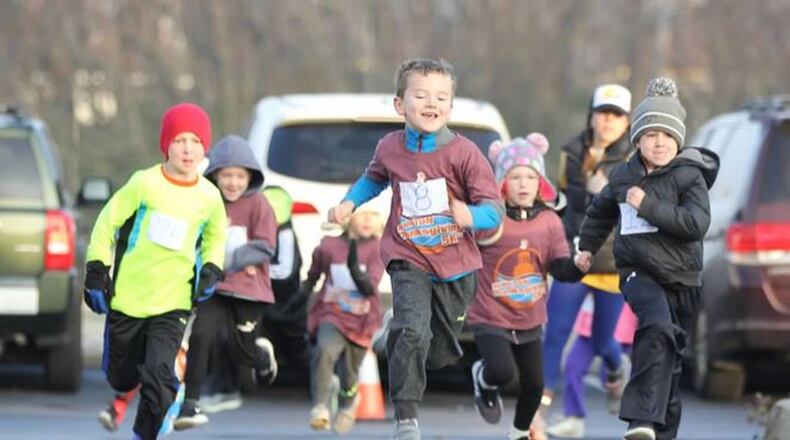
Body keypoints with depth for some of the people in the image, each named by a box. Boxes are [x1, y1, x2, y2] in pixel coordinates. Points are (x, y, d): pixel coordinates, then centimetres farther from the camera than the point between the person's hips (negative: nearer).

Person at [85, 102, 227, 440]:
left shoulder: (209, 197, -1)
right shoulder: (145, 184, -10)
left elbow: (215, 235, 21)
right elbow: (107, 224, -1)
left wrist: (211, 270, 5)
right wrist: (97, 272, -4)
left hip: (173, 302, 0)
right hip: (127, 295, 0)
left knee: (159, 374, -17)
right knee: (120, 370, 15)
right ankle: (124, 392, 51)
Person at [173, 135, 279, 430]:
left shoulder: (258, 204, -5)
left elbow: (265, 247, -8)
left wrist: (229, 261, -16)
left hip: (249, 289, -1)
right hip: (215, 287, 1)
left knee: (242, 352, 4)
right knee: (200, 334, -20)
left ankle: (263, 353, 43)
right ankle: (190, 403, -14)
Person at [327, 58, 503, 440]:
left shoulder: (464, 153, -12)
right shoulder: (390, 149, -3)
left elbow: (494, 210, -14)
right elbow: (374, 178, 23)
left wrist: (470, 216, -34)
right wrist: (349, 203, 9)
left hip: (456, 265, 1)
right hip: (409, 261, -1)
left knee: (441, 352, 14)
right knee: (412, 331, -25)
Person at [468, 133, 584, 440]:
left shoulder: (549, 222, -1)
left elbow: (560, 268, -3)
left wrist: (577, 265, -22)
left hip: (530, 321, 4)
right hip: (490, 318, -4)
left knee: (534, 383, 8)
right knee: (502, 370, -24)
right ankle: (483, 380, 14)